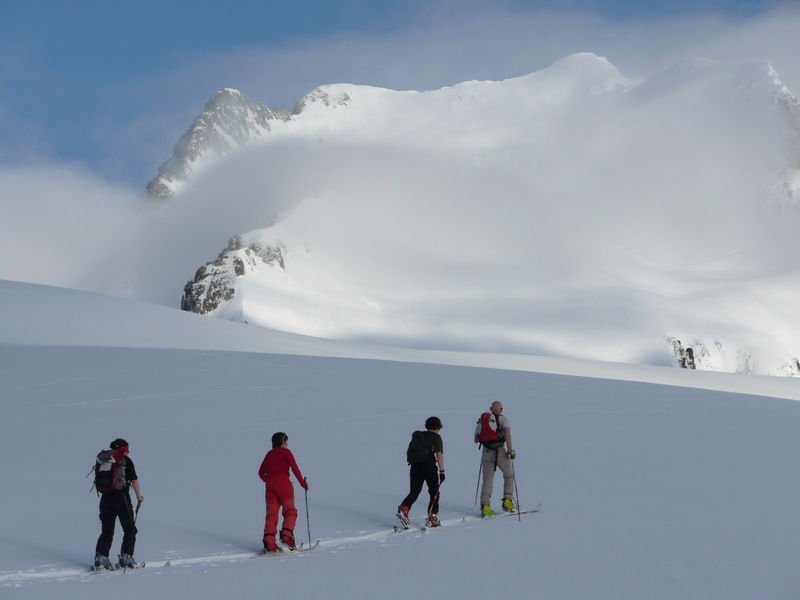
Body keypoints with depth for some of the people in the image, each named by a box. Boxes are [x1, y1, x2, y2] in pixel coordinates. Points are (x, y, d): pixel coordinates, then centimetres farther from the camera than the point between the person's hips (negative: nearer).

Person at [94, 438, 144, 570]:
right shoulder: (125, 460, -3)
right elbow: (134, 480, -2)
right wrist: (139, 495, 10)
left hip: (105, 498, 4)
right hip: (121, 498, -4)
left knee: (106, 531, 9)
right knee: (130, 529, 9)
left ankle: (100, 557, -3)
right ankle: (126, 556, 2)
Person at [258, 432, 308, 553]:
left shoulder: (269, 454, 18)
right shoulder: (286, 452, 1)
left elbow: (261, 473, 20)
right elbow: (295, 468, -6)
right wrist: (303, 483, 2)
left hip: (270, 484, 5)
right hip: (283, 483, -5)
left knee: (271, 513, 2)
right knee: (290, 511, 4)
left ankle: (269, 541, -10)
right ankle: (286, 535, -14)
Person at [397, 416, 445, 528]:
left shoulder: (416, 436, 15)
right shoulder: (436, 437, -1)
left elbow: (407, 452, 19)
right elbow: (439, 454, -13)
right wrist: (442, 471, -14)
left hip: (415, 467, 4)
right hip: (429, 467, -4)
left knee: (414, 492, 7)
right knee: (434, 493, 10)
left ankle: (403, 509, -19)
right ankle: (431, 518, 5)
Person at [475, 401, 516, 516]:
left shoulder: (482, 420, 15)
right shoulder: (502, 418, 3)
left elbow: (476, 440, 17)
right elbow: (507, 431, -16)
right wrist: (510, 449, -17)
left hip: (486, 452, 3)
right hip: (499, 451, -3)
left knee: (487, 480, 4)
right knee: (509, 475, 15)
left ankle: (485, 506, -9)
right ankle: (507, 501, 5)